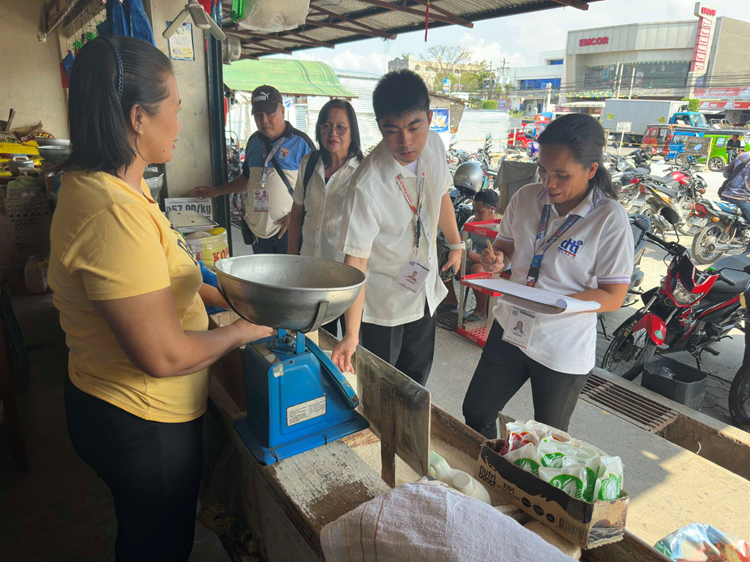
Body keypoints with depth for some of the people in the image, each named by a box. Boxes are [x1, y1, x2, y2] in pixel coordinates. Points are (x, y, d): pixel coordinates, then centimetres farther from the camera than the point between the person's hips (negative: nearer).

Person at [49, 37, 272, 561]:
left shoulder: (107, 186, 2)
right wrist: (238, 332, -15)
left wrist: (226, 296, 6)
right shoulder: (114, 213, -32)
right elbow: (164, 354, -31)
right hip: (142, 421, -9)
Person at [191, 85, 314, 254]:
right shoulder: (254, 141, 12)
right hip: (257, 228, 6)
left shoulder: (300, 142, -6)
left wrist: (296, 214, -17)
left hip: (288, 229, -5)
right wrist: (216, 191, 15)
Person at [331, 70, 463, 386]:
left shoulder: (433, 145, -11)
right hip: (383, 305, -6)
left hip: (424, 290, 6)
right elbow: (355, 262, -28)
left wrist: (456, 244, 20)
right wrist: (351, 335, -29)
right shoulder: (367, 187, -31)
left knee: (416, 380, 23)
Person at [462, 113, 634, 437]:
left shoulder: (610, 219, -18)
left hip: (562, 351, -4)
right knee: (475, 413, 18)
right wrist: (498, 261, -13)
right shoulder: (525, 198, -4)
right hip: (510, 330, 5)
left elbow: (613, 297, -16)